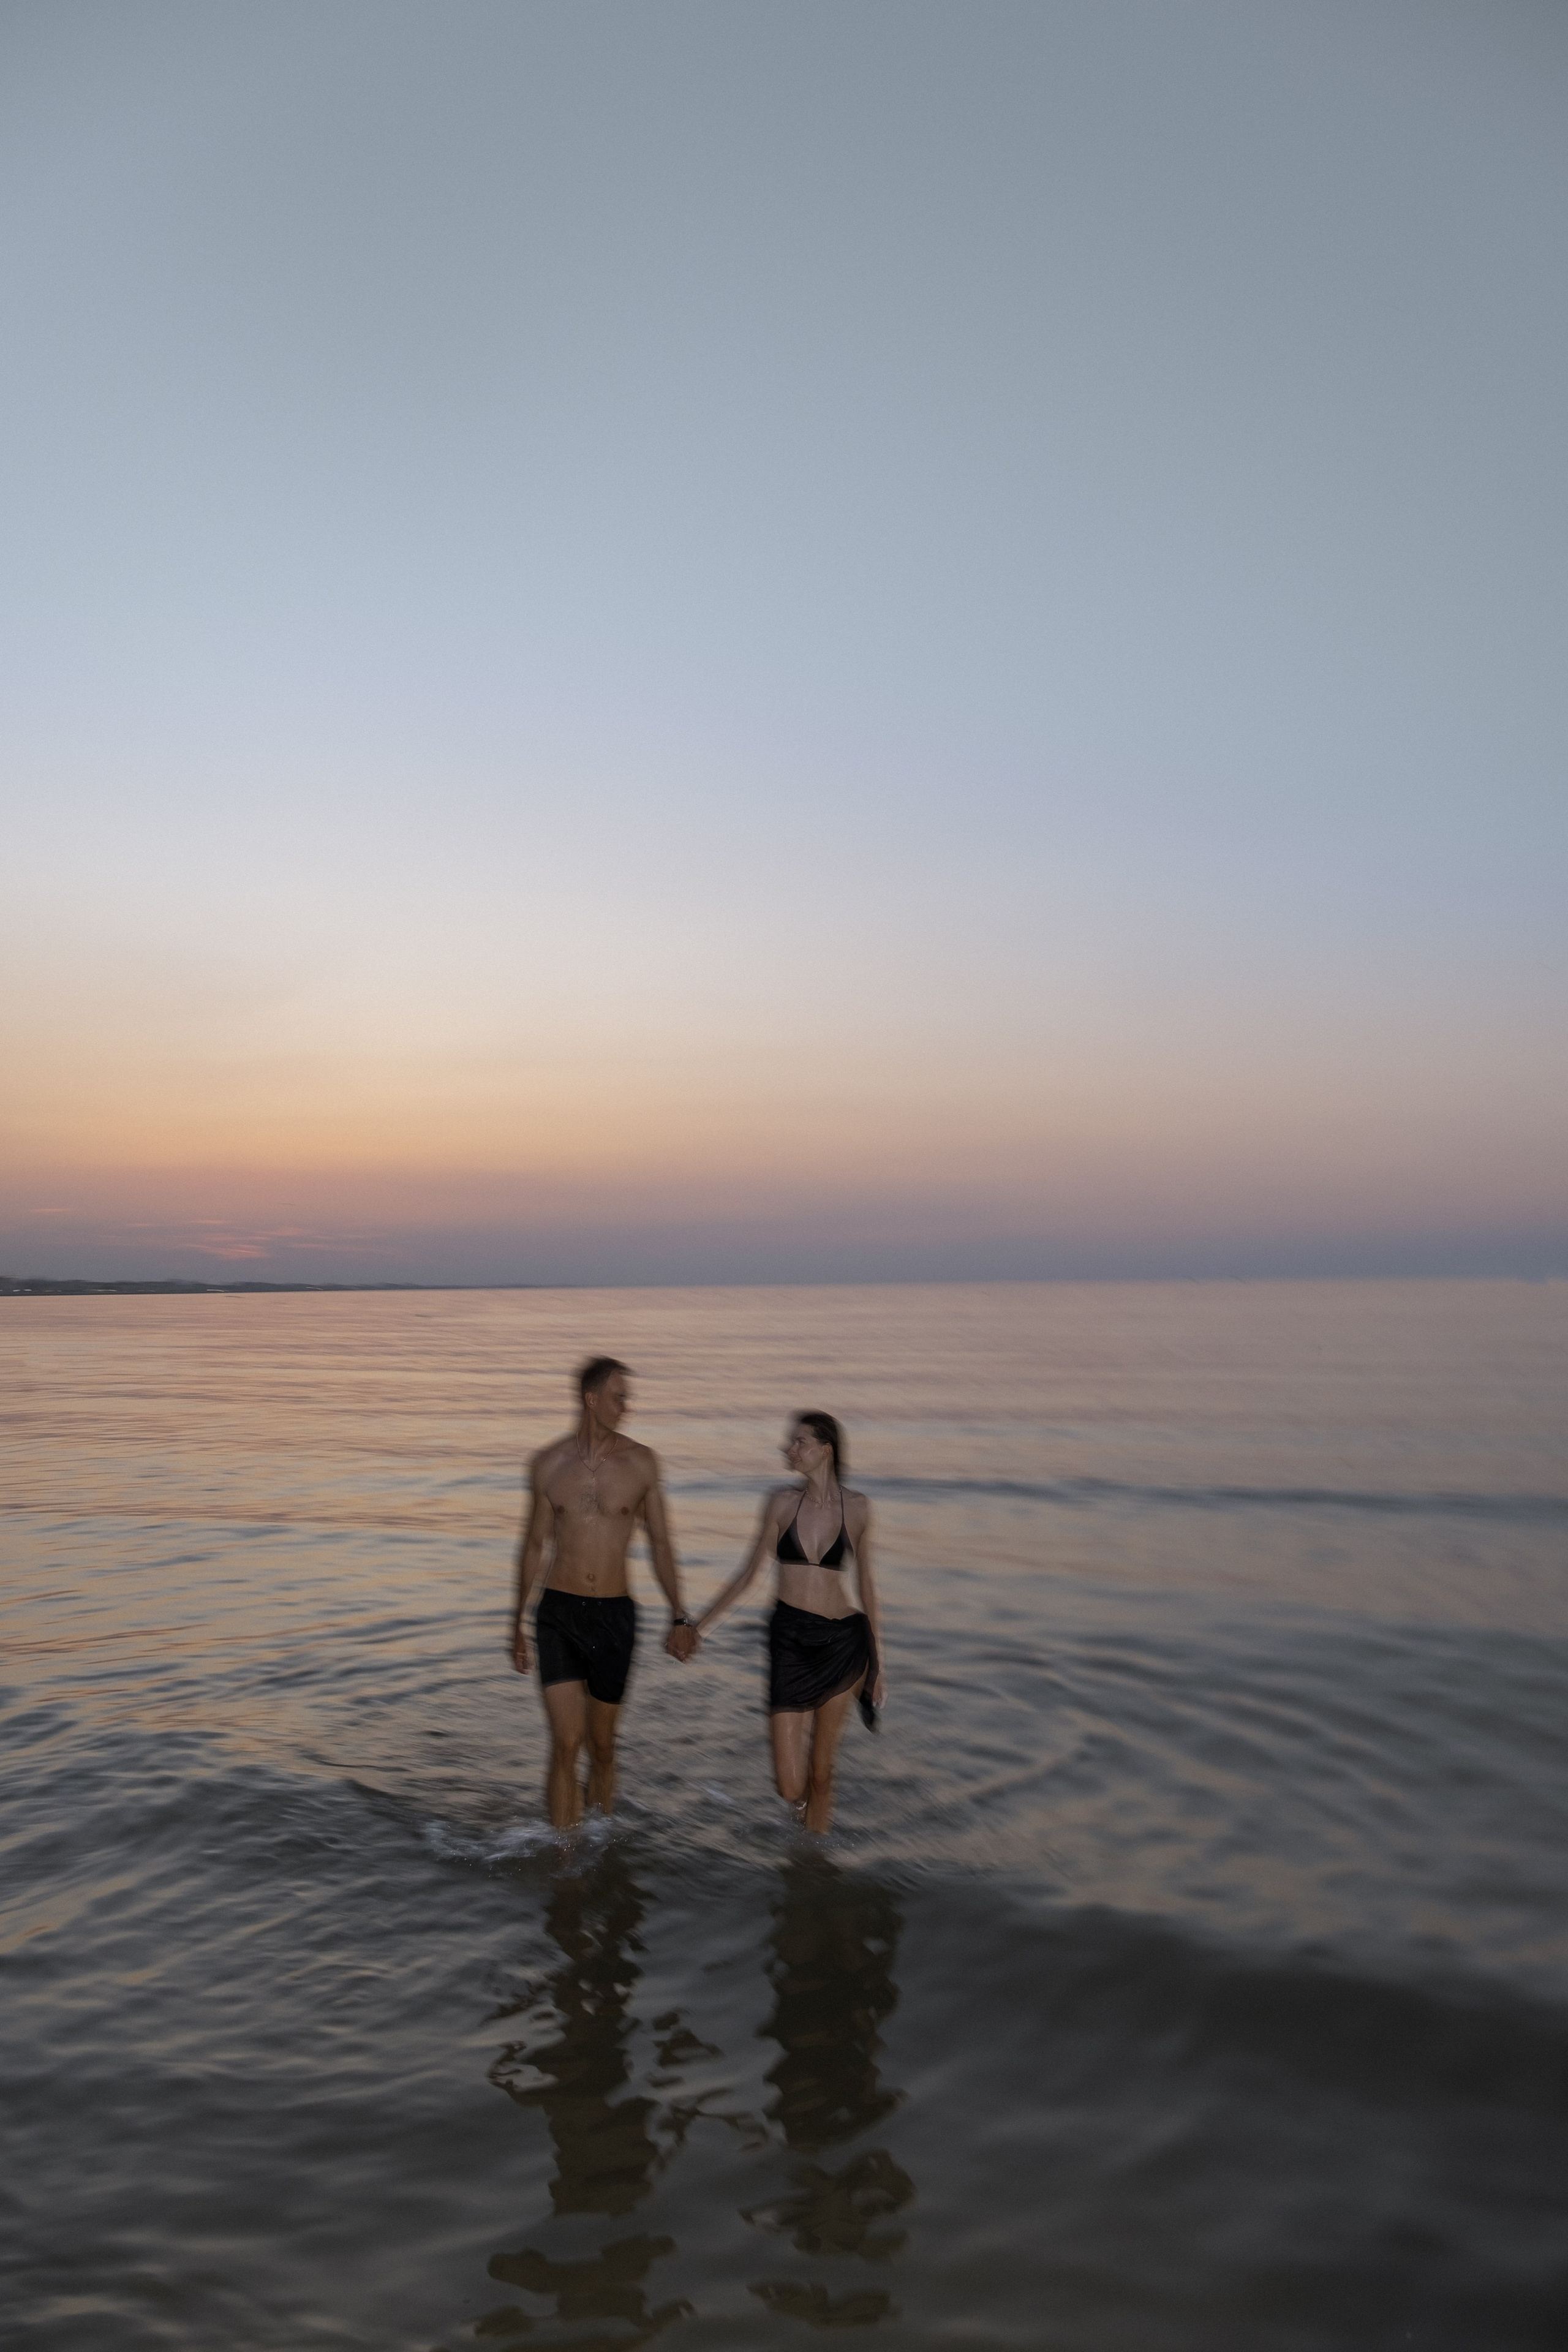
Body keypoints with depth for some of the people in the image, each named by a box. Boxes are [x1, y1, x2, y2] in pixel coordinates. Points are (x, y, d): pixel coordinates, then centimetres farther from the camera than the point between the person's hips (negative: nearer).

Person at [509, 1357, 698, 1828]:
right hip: (558, 1614, 0)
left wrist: (678, 1617, 1)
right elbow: (534, 1545, 11)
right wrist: (518, 1622, 14)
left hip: (614, 1616, 1)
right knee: (566, 1744, -6)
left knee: (602, 1745, 11)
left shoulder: (641, 1462, 0)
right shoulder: (548, 1464, 1)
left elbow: (660, 1544, 7)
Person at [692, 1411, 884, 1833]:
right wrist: (698, 1626, 9)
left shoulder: (856, 1507, 0)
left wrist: (877, 1660, 9)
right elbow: (746, 1574, 8)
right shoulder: (782, 1503, 0)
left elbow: (865, 1583, 8)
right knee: (790, 1785, -4)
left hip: (842, 1642, 0)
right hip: (789, 1639, 0)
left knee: (821, 1771, 8)